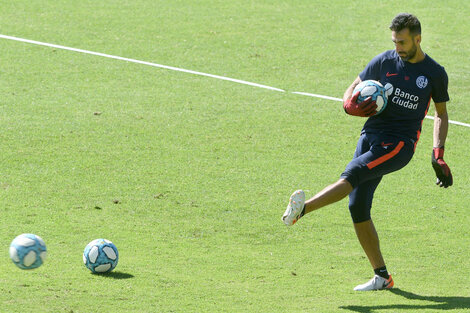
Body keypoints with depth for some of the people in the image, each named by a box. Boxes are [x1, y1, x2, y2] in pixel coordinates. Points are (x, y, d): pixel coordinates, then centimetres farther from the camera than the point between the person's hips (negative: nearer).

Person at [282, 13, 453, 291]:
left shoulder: (435, 73, 1)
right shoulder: (384, 62, 6)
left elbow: (441, 114, 14)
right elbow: (355, 88, 15)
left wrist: (438, 155, 3)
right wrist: (351, 105, -10)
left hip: (400, 144, -4)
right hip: (371, 135, 4)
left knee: (353, 174, -28)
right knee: (358, 207, -5)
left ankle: (303, 208, -43)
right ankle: (382, 276, 3)